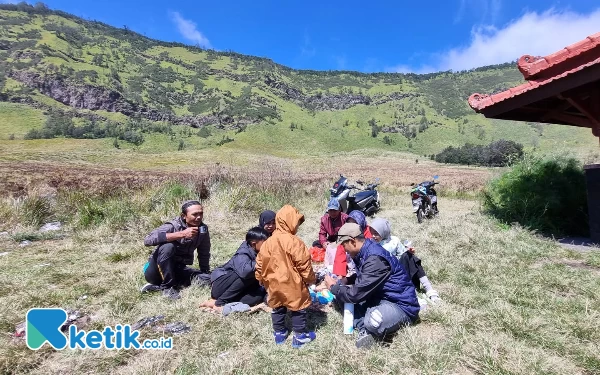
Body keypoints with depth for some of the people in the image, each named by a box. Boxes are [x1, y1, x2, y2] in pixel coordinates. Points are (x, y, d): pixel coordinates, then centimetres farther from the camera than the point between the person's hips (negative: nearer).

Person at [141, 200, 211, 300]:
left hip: (177, 269, 5)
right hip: (157, 271, -5)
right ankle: (167, 286, -17)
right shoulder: (172, 226, -21)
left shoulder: (203, 229, -6)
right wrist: (182, 234, -41)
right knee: (167, 246, -33)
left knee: (206, 279, -18)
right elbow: (147, 240, -38)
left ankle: (158, 286, -10)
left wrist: (207, 274, -1)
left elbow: (204, 254, 4)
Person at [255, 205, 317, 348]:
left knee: (277, 308, 21)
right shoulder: (294, 242, -20)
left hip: (274, 283, 6)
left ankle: (279, 333, 34)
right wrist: (310, 279, -2)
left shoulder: (269, 241, 0)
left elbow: (260, 262, 7)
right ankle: (300, 336, 23)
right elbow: (304, 263, -17)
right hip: (292, 283, -6)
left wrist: (261, 278, 21)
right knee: (298, 308, 11)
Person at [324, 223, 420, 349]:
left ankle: (368, 329, -5)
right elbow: (360, 280, 18)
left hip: (401, 305, -10)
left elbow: (356, 294, -24)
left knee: (372, 321, -40)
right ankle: (365, 329, -12)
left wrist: (334, 287, -7)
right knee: (342, 296, 2)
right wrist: (339, 283, 2)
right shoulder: (365, 252, 2)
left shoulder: (375, 259, -27)